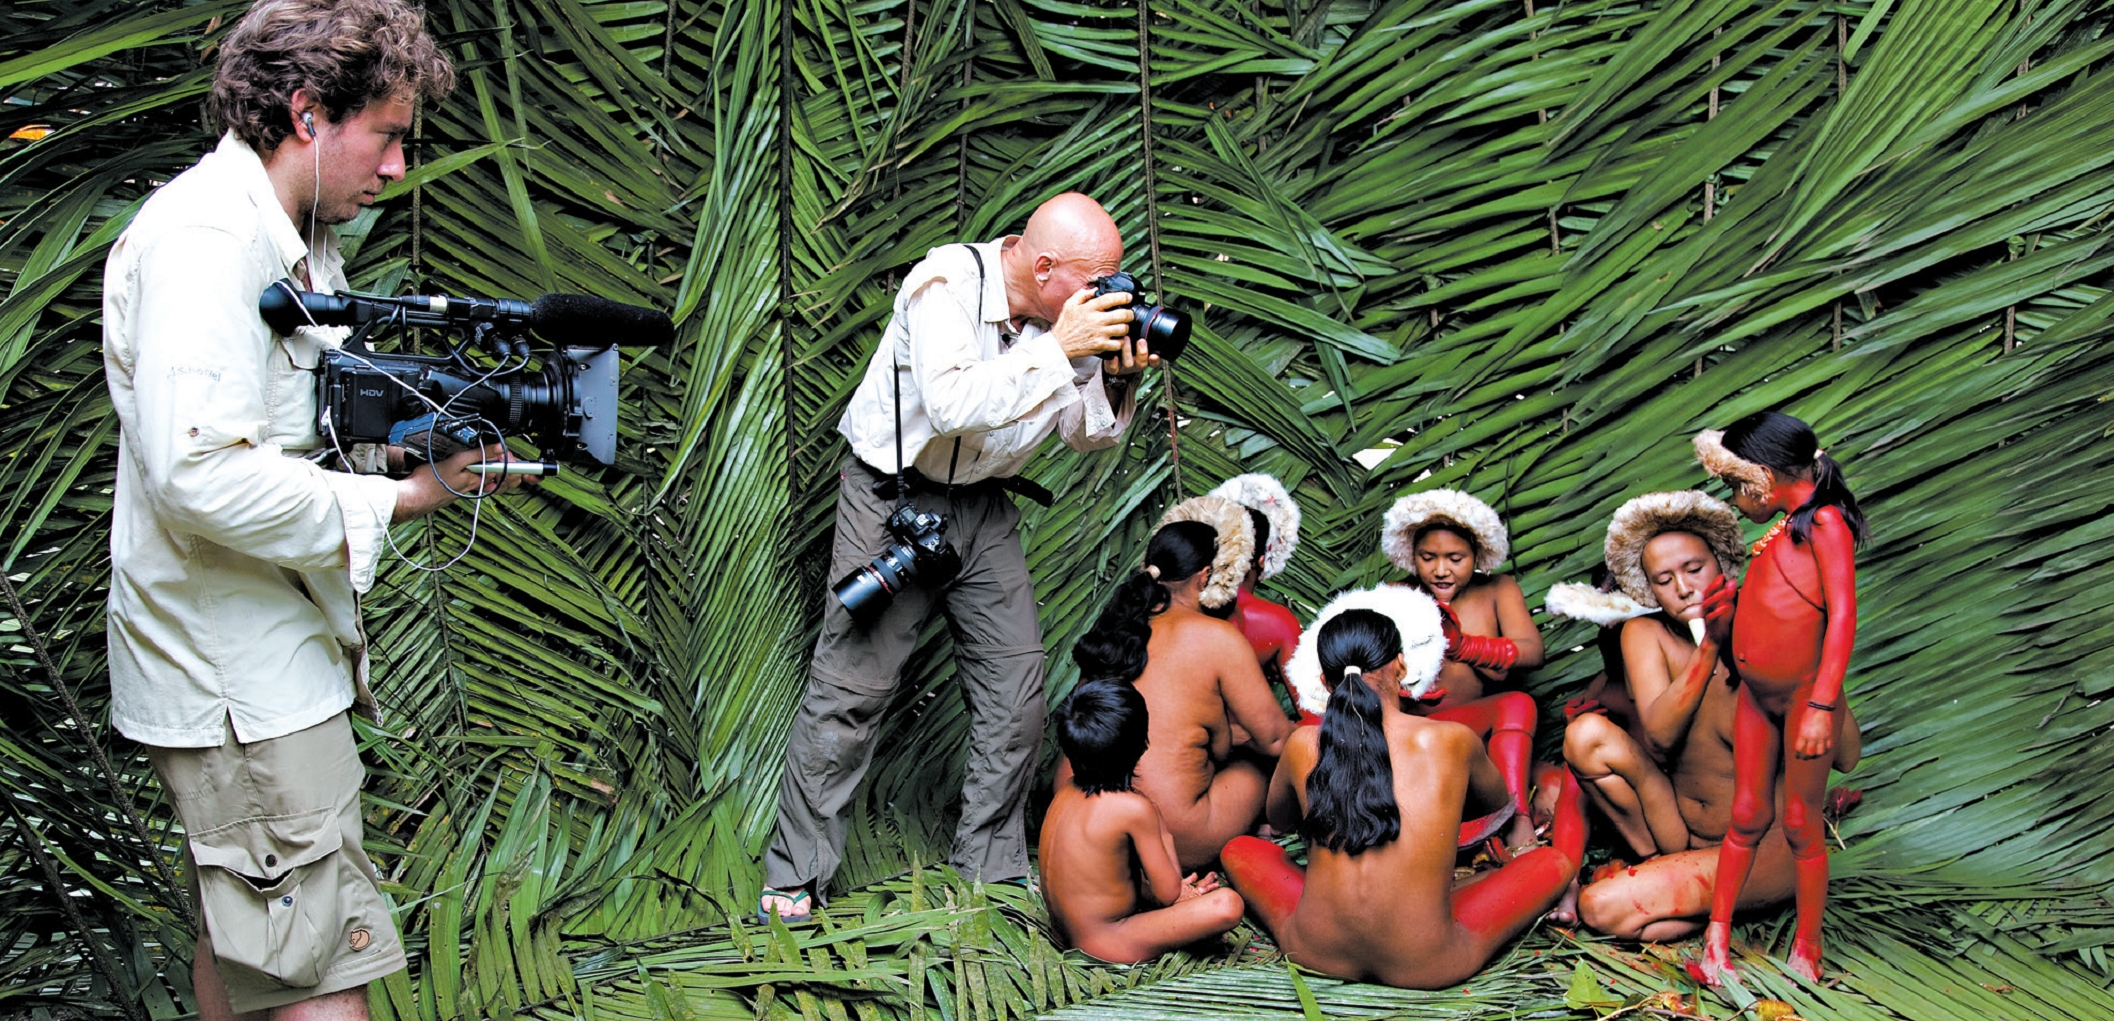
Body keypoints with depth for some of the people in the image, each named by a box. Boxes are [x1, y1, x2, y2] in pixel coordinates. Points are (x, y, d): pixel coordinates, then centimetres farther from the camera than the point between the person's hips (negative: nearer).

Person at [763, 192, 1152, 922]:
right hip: (893, 498, -6)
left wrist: (1117, 380, -15)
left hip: (983, 507, 6)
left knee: (1016, 683, 3)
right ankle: (794, 875, 6)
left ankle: (993, 862, 19)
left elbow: (1086, 435, 4)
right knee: (852, 684, -6)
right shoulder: (945, 284, -21)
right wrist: (1056, 349, -33)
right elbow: (953, 404, -36)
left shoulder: (1078, 311, -4)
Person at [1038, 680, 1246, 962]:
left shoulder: (1064, 793, -1)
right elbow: (1168, 893, -13)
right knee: (1228, 905, -17)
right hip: (1109, 944, -9)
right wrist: (1162, 833, 1)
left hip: (1065, 929, 9)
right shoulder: (1134, 808, -24)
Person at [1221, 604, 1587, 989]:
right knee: (1556, 858, 20)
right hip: (1428, 968, -1)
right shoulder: (1453, 741, -8)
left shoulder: (1303, 746, -5)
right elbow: (1498, 798, 18)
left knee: (1239, 849, 27)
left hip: (1316, 954, 2)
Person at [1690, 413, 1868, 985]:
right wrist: (1737, 601, 8)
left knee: (1800, 822, 2)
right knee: (1749, 814, 10)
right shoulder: (1782, 530, 10)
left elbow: (1841, 616, -19)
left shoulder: (1825, 523, -12)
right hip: (1756, 695, 7)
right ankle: (1717, 939, 13)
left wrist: (1822, 706, -23)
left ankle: (1806, 950, 14)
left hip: (1803, 696, -7)